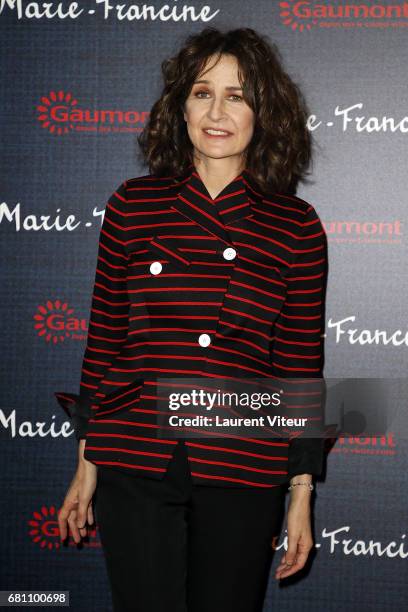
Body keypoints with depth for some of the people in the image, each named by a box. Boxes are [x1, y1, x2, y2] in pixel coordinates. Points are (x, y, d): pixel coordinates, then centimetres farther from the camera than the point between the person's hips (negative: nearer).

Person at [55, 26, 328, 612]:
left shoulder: (297, 227, 0)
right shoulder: (133, 204, 2)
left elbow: (302, 366, 3)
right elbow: (104, 338, 6)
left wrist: (302, 494, 3)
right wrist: (87, 464, 7)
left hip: (244, 476, 0)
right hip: (135, 468, 0)